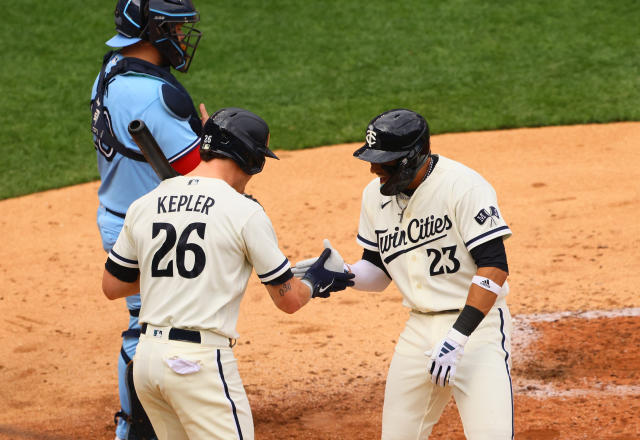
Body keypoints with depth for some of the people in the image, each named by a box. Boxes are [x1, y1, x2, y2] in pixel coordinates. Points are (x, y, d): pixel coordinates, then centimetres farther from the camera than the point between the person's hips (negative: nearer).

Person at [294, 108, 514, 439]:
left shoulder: (464, 186, -17)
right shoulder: (375, 194, 4)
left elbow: (494, 268, -20)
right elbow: (378, 270, 15)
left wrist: (457, 337, -25)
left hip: (477, 324, -6)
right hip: (419, 328, 6)